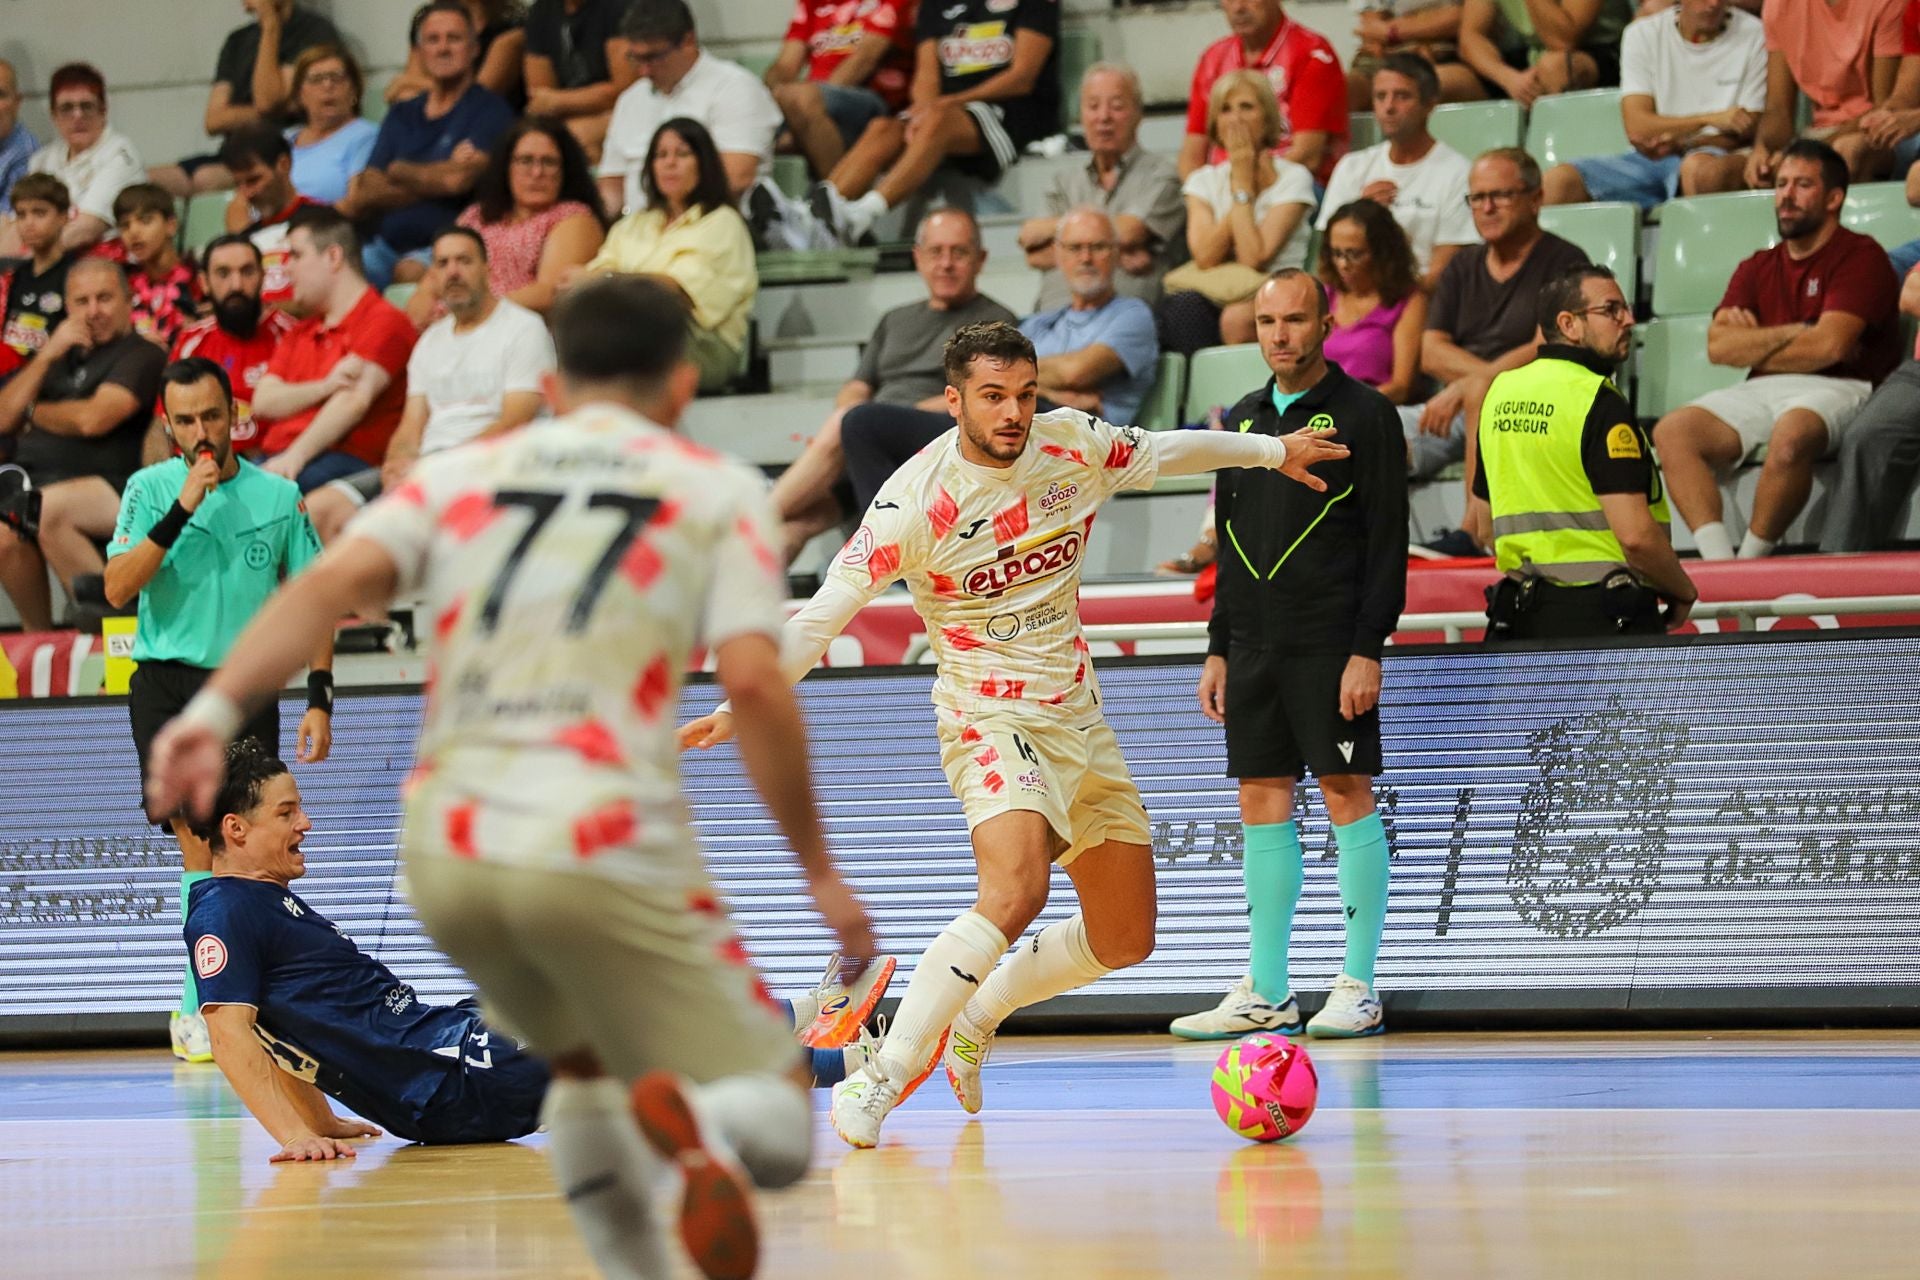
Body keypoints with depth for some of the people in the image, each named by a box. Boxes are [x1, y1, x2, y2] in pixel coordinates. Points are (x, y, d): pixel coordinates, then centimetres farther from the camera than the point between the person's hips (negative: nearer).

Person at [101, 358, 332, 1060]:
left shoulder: (278, 496, 5)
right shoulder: (149, 489, 0)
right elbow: (117, 588, -11)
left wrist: (319, 700, 2)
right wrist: (181, 510, -19)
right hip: (167, 682, -2)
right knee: (200, 844, -13)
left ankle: (198, 1009, 11)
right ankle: (200, 1010, -10)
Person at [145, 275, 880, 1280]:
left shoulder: (460, 474, 16)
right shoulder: (718, 490, 9)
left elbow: (333, 581, -2)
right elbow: (753, 680, -4)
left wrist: (217, 708, -13)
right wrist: (818, 870, 2)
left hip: (445, 853, 4)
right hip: (603, 850, -4)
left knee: (586, 1068, 31)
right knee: (774, 1127, 4)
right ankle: (694, 1121, -30)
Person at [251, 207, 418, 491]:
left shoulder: (384, 321, 5)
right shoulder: (298, 334, 31)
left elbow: (354, 401, -11)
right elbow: (263, 402, 14)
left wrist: (295, 456, -24)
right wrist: (326, 386, -6)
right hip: (272, 461, 7)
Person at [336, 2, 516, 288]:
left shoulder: (489, 111, 2)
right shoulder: (402, 116, 20)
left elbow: (458, 179, -11)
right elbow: (366, 191, 10)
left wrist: (401, 172, 7)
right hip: (386, 248, 5)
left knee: (414, 273, -38)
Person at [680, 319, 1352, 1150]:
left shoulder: (1072, 445, -3)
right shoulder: (915, 502, -19)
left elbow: (1164, 450, 17)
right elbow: (824, 613, -18)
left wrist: (1273, 450, 30)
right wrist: (747, 703, -30)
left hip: (1078, 716, 7)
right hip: (989, 718, -7)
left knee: (1124, 939, 11)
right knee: (1016, 890, -33)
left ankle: (974, 1019, 33)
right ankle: (880, 1078, -30)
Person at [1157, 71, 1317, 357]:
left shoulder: (1292, 178, 3)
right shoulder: (1204, 181, 16)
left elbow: (1254, 259, -10)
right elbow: (1205, 258, -4)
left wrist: (1243, 184, -4)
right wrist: (1240, 182, -2)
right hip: (1211, 295, 3)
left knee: (1237, 318, -37)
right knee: (1182, 306, -32)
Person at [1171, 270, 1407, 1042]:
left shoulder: (1363, 414, -4)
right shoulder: (1244, 419, 15)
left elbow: (1387, 540, -8)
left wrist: (1368, 649, -15)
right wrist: (1218, 649, 15)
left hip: (1331, 643, -6)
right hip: (1254, 645, 6)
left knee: (1347, 796, -5)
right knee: (1262, 805, 6)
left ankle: (1358, 989, -1)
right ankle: (1265, 994, 10)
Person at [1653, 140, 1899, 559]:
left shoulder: (1861, 257, 2)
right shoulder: (1758, 269, 21)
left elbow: (1828, 347, -12)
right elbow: (1718, 346, 5)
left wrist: (1753, 344, 1)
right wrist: (1799, 334, -6)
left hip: (1837, 390, -6)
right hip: (1762, 393, 6)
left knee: (1791, 435, -40)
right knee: (1672, 431, -19)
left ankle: (1750, 561, -26)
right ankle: (1719, 564, -32)